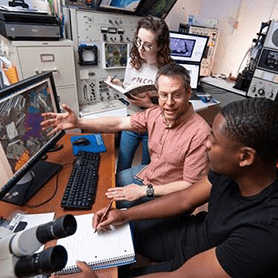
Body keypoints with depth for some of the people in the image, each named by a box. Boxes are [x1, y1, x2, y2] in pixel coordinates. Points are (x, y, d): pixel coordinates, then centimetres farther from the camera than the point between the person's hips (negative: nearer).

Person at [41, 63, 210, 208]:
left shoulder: (199, 133, -29)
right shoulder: (156, 114, -10)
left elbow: (191, 186, -23)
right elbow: (118, 124, -4)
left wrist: (145, 191, -24)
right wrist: (78, 123, -14)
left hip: (166, 195, -6)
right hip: (146, 173, 6)